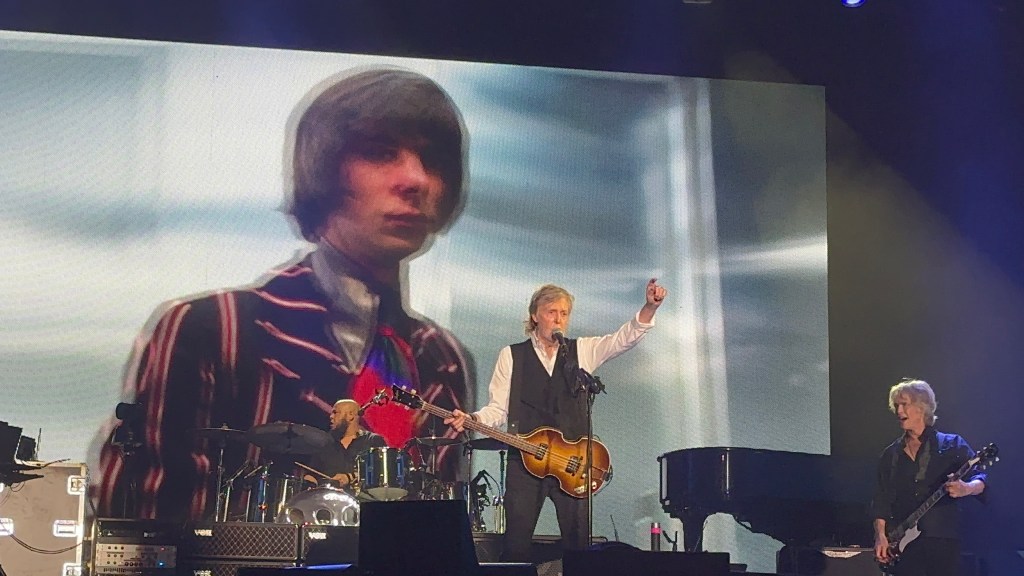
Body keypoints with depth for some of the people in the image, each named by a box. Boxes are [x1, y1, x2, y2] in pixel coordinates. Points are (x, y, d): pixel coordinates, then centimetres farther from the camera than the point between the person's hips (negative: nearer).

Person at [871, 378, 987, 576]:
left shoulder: (952, 445, 4)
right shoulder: (891, 454, 14)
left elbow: (979, 480, -3)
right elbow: (882, 500, 13)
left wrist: (967, 489, -26)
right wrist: (880, 535, 1)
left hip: (943, 540, -3)